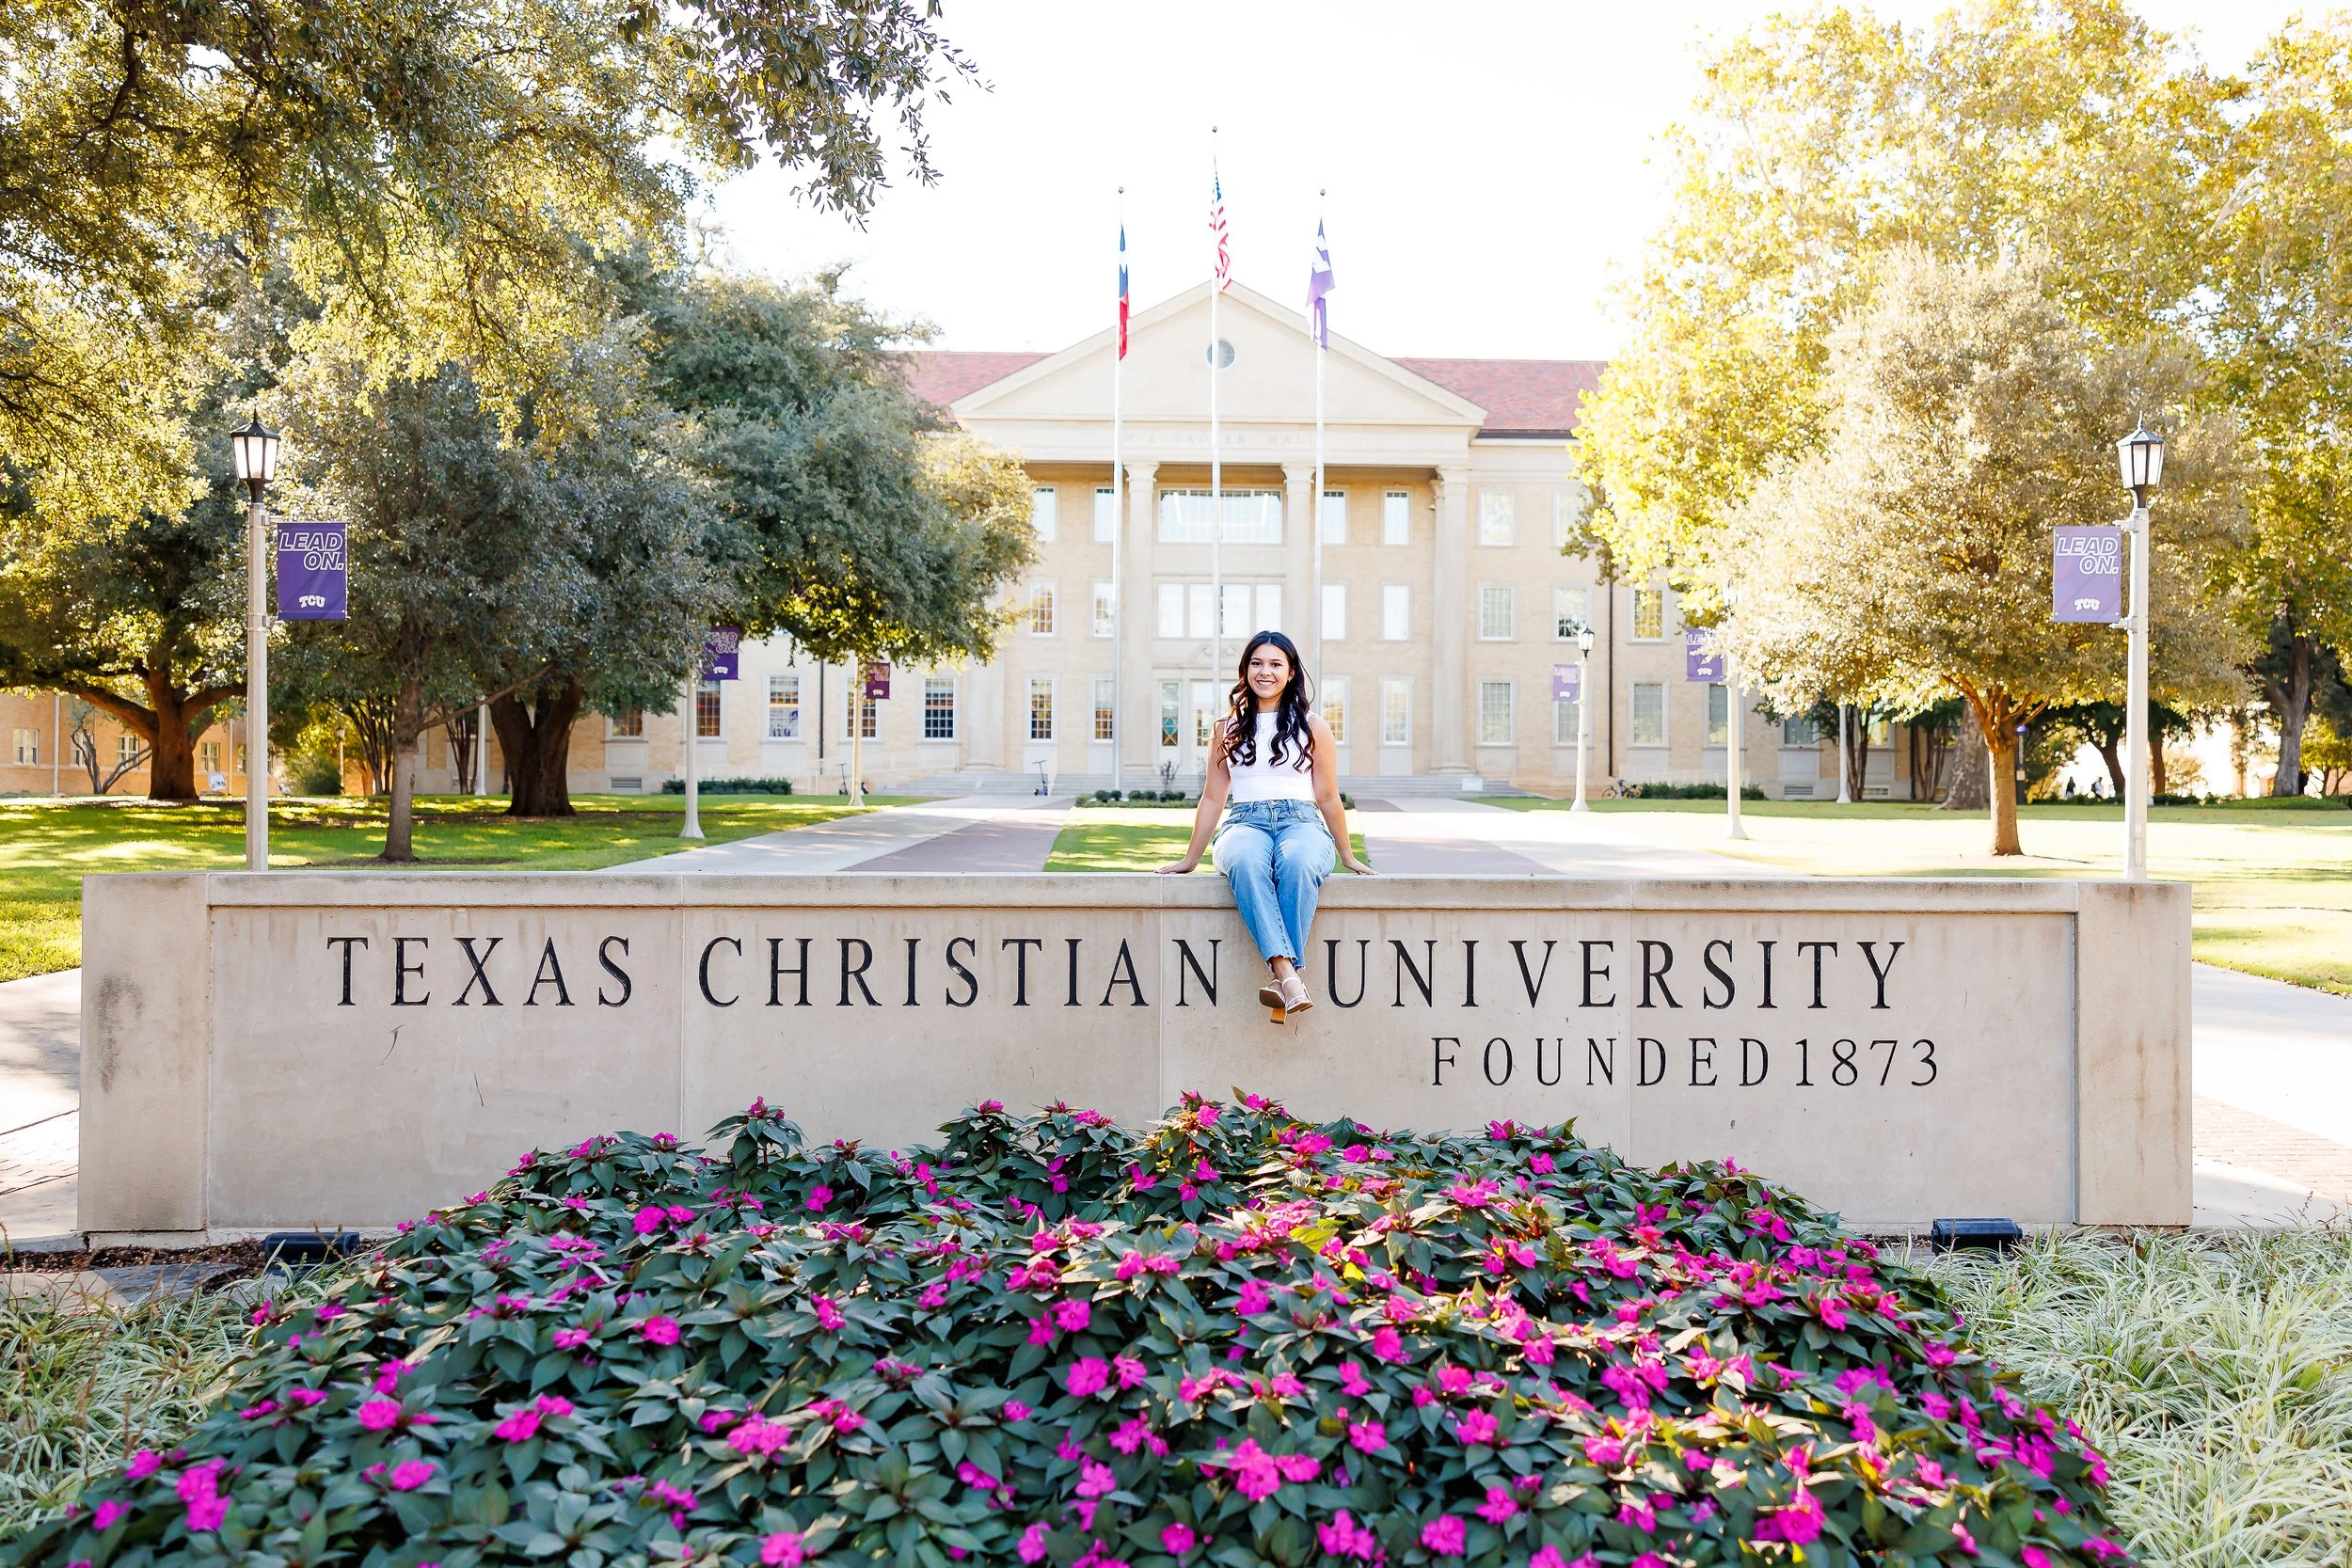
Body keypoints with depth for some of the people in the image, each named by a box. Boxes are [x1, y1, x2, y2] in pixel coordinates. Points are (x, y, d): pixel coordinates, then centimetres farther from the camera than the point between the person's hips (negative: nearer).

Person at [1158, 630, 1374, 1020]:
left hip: (1302, 822, 0)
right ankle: (1289, 975, -50)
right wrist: (1189, 860, 19)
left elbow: (1328, 798, 17)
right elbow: (1213, 798, 20)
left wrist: (1348, 856, 19)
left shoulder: (1312, 726, 13)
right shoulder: (1229, 729, 17)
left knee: (1297, 864, -39)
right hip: (1245, 823, 1)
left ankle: (1283, 980, -43)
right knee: (1246, 863, -39)